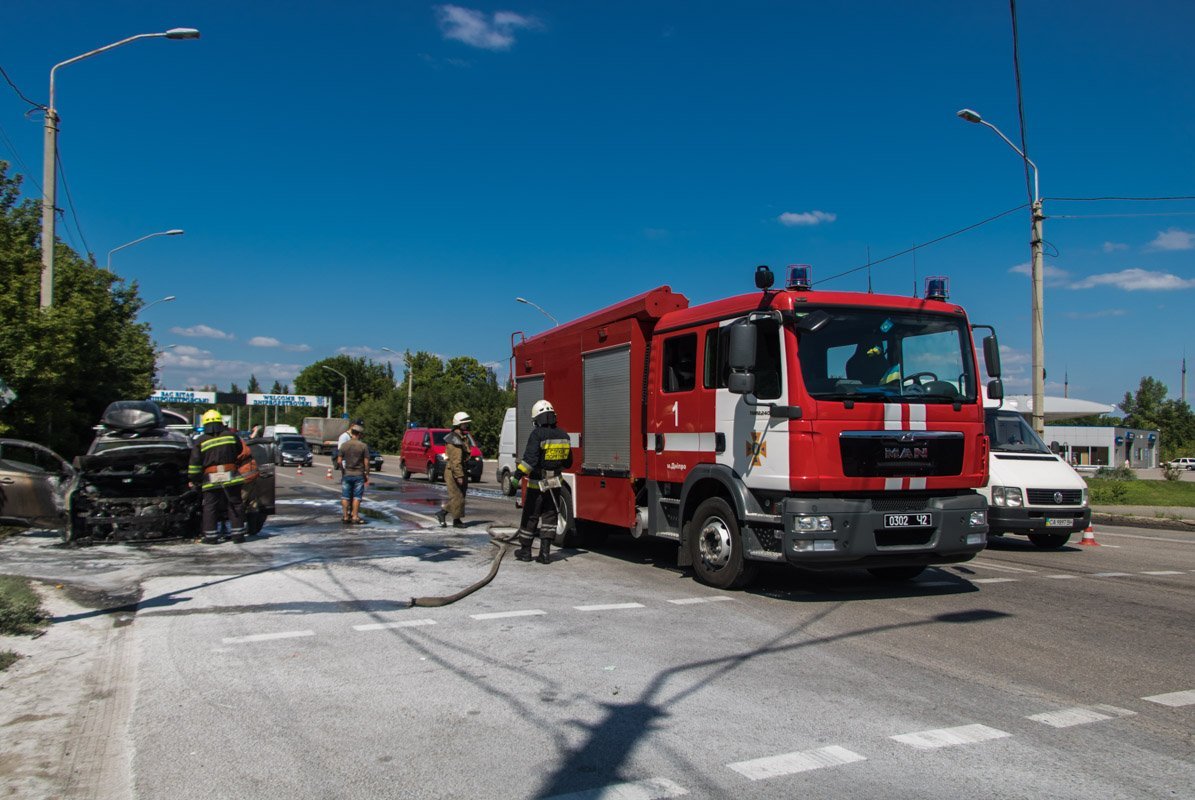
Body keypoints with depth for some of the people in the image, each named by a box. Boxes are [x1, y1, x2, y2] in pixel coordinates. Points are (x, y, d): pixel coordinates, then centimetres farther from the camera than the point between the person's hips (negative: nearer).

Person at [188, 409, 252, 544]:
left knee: (210, 507, 6)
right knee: (235, 504, 7)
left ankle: (211, 536, 3)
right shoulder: (231, 436, 7)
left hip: (211, 480, -1)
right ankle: (237, 533, 6)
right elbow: (245, 454, 14)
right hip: (231, 477, 1)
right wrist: (244, 472, 25)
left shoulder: (200, 441, 3)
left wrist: (193, 480, 9)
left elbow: (194, 464, 0)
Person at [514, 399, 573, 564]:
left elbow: (530, 459, -23)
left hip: (537, 484, -5)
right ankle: (545, 552, 5)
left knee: (530, 517, 8)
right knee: (549, 517, 9)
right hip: (555, 483, 5)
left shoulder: (537, 434, -14)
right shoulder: (563, 436, 5)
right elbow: (568, 462, 13)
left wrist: (519, 474, -20)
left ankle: (525, 550, 18)